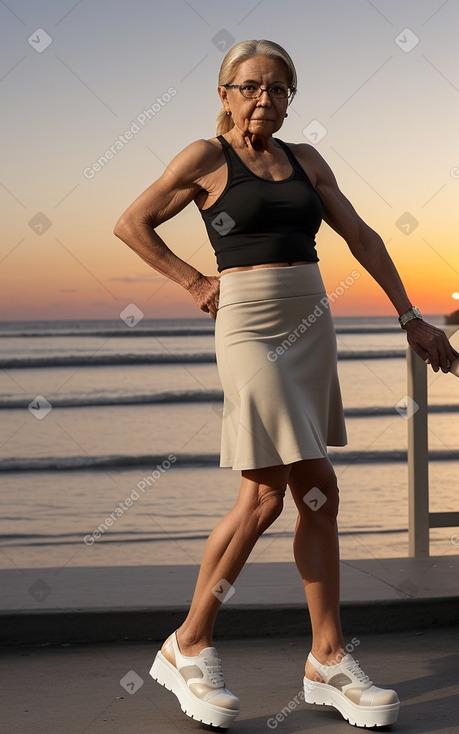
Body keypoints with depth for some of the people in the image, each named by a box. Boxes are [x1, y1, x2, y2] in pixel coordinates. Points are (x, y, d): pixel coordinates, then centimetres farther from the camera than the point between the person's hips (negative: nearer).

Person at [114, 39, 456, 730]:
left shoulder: (304, 159, 14)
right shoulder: (206, 158, 0)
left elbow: (361, 236, 15)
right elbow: (132, 224, 4)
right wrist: (196, 283, -1)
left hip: (312, 326, 6)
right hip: (250, 327, -6)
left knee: (317, 495, 5)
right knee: (268, 494, -10)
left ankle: (328, 660, 11)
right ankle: (188, 647, 5)